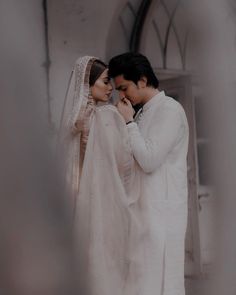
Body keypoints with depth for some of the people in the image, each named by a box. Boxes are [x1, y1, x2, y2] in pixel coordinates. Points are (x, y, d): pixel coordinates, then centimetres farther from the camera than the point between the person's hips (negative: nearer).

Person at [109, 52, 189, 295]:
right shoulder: (144, 113, 15)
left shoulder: (169, 109, -11)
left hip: (161, 211, -8)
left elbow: (149, 160, -18)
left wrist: (129, 123, -11)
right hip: (143, 209, 8)